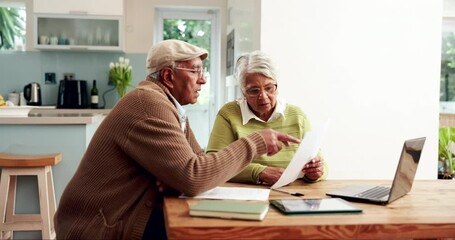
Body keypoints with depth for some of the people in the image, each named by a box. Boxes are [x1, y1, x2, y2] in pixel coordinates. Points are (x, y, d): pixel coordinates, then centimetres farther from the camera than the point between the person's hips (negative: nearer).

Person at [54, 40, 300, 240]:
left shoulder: (172, 107, 12)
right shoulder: (149, 103, -21)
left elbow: (199, 161, 7)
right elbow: (192, 177, -27)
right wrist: (254, 143, -19)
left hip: (129, 215, 9)